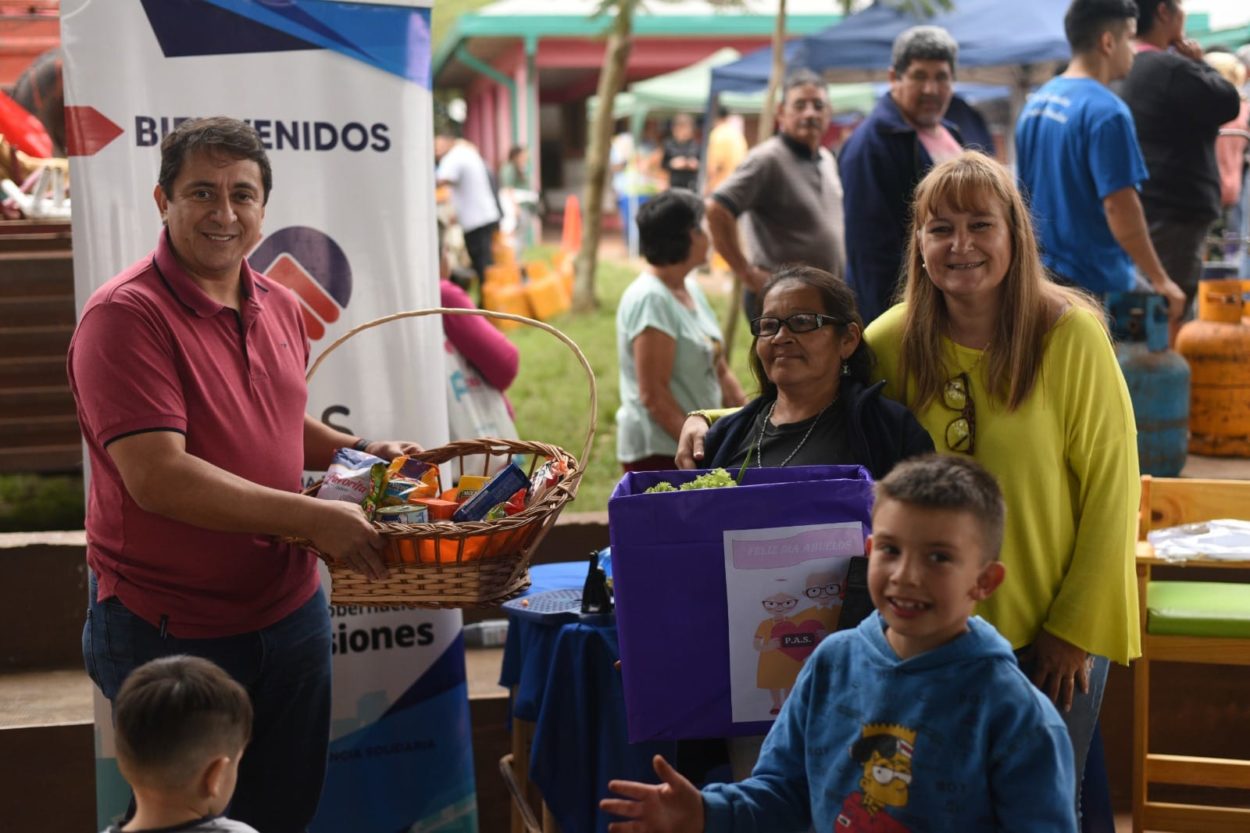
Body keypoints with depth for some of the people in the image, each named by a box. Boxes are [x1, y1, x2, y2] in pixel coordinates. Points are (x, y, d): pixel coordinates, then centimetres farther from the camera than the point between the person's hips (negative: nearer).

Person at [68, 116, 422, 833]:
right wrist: (314, 518, -28)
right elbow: (157, 477, -26)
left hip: (289, 612, 7)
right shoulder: (127, 316, -18)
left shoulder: (281, 308, 6)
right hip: (169, 632, -7)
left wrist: (361, 450, 5)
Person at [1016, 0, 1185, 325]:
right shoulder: (1105, 112, -17)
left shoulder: (1035, 103, 10)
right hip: (1096, 282, -8)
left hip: (1040, 274, 8)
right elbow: (1120, 207, -21)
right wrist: (1160, 281, -15)